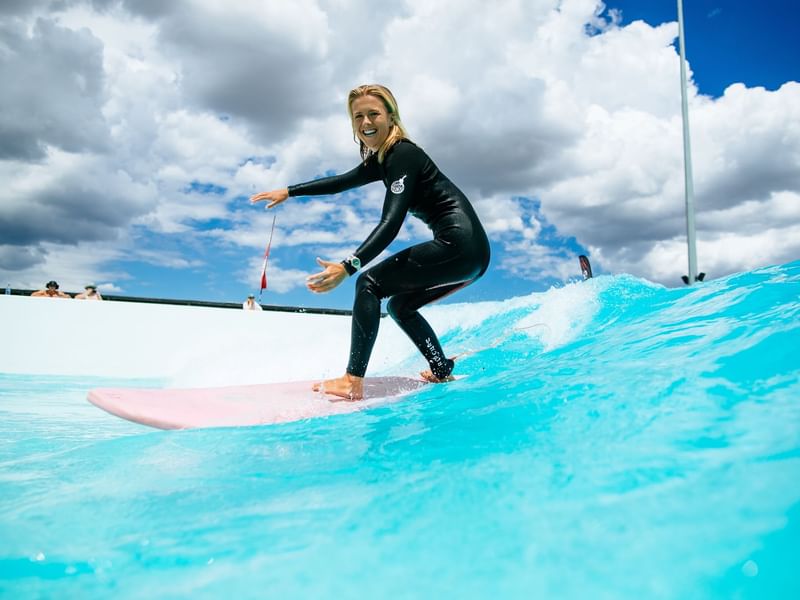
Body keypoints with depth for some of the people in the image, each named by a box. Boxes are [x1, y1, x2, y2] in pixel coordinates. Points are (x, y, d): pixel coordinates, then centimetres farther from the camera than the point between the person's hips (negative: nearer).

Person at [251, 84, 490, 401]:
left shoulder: (402, 154, -12)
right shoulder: (383, 158, 17)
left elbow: (391, 222, -23)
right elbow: (342, 181, 30)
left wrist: (348, 266, -32)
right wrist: (288, 191, 32)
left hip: (459, 245, -10)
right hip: (471, 253, 10)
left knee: (370, 283, -9)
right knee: (400, 305, 19)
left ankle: (353, 381, -13)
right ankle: (443, 372, 19)